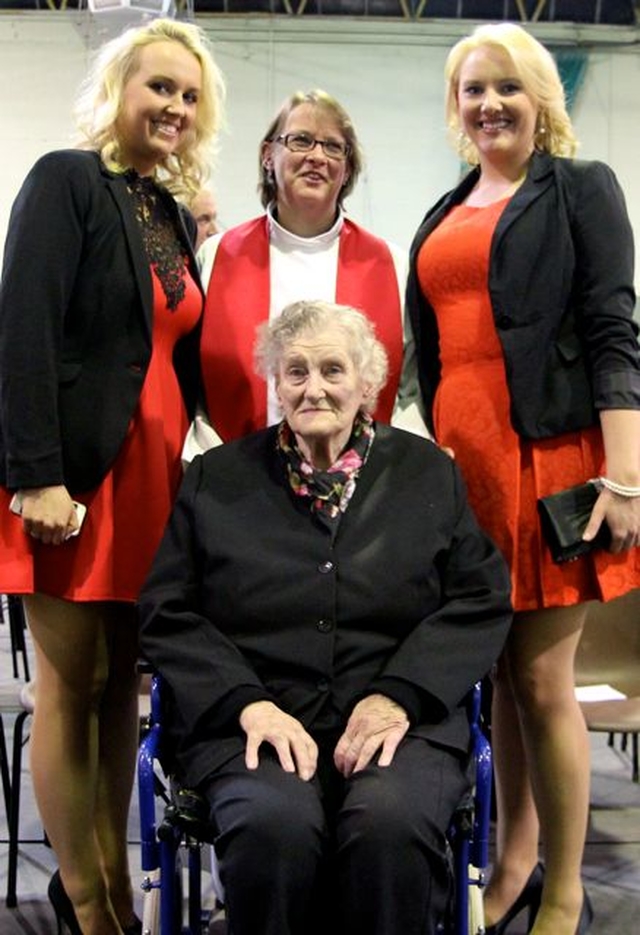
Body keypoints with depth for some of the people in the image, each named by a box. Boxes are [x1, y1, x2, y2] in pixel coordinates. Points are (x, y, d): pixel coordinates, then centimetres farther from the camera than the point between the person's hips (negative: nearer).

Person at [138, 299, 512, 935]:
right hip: (253, 720, 0)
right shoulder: (217, 478, 14)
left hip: (399, 718, 0)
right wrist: (249, 703, -9)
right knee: (272, 824, -32)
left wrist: (399, 697, -9)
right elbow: (167, 614, 8)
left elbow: (482, 601, 7)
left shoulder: (427, 473, 14)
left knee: (389, 823, -32)